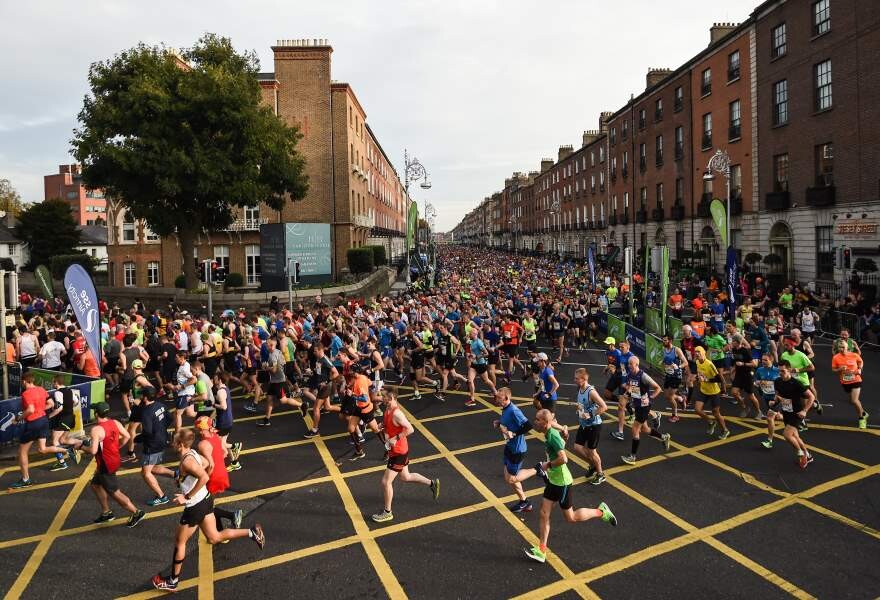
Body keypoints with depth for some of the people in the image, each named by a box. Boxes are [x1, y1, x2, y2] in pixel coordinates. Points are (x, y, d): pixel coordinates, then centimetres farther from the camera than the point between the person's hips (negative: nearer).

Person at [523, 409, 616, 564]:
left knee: (570, 518, 7)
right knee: (544, 514, 8)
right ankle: (541, 551, 15)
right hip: (553, 480, 9)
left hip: (562, 482, -9)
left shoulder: (553, 436, -25)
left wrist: (548, 465, -18)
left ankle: (601, 512, 24)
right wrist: (547, 468, 15)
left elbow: (563, 458, -33)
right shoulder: (549, 434, 3)